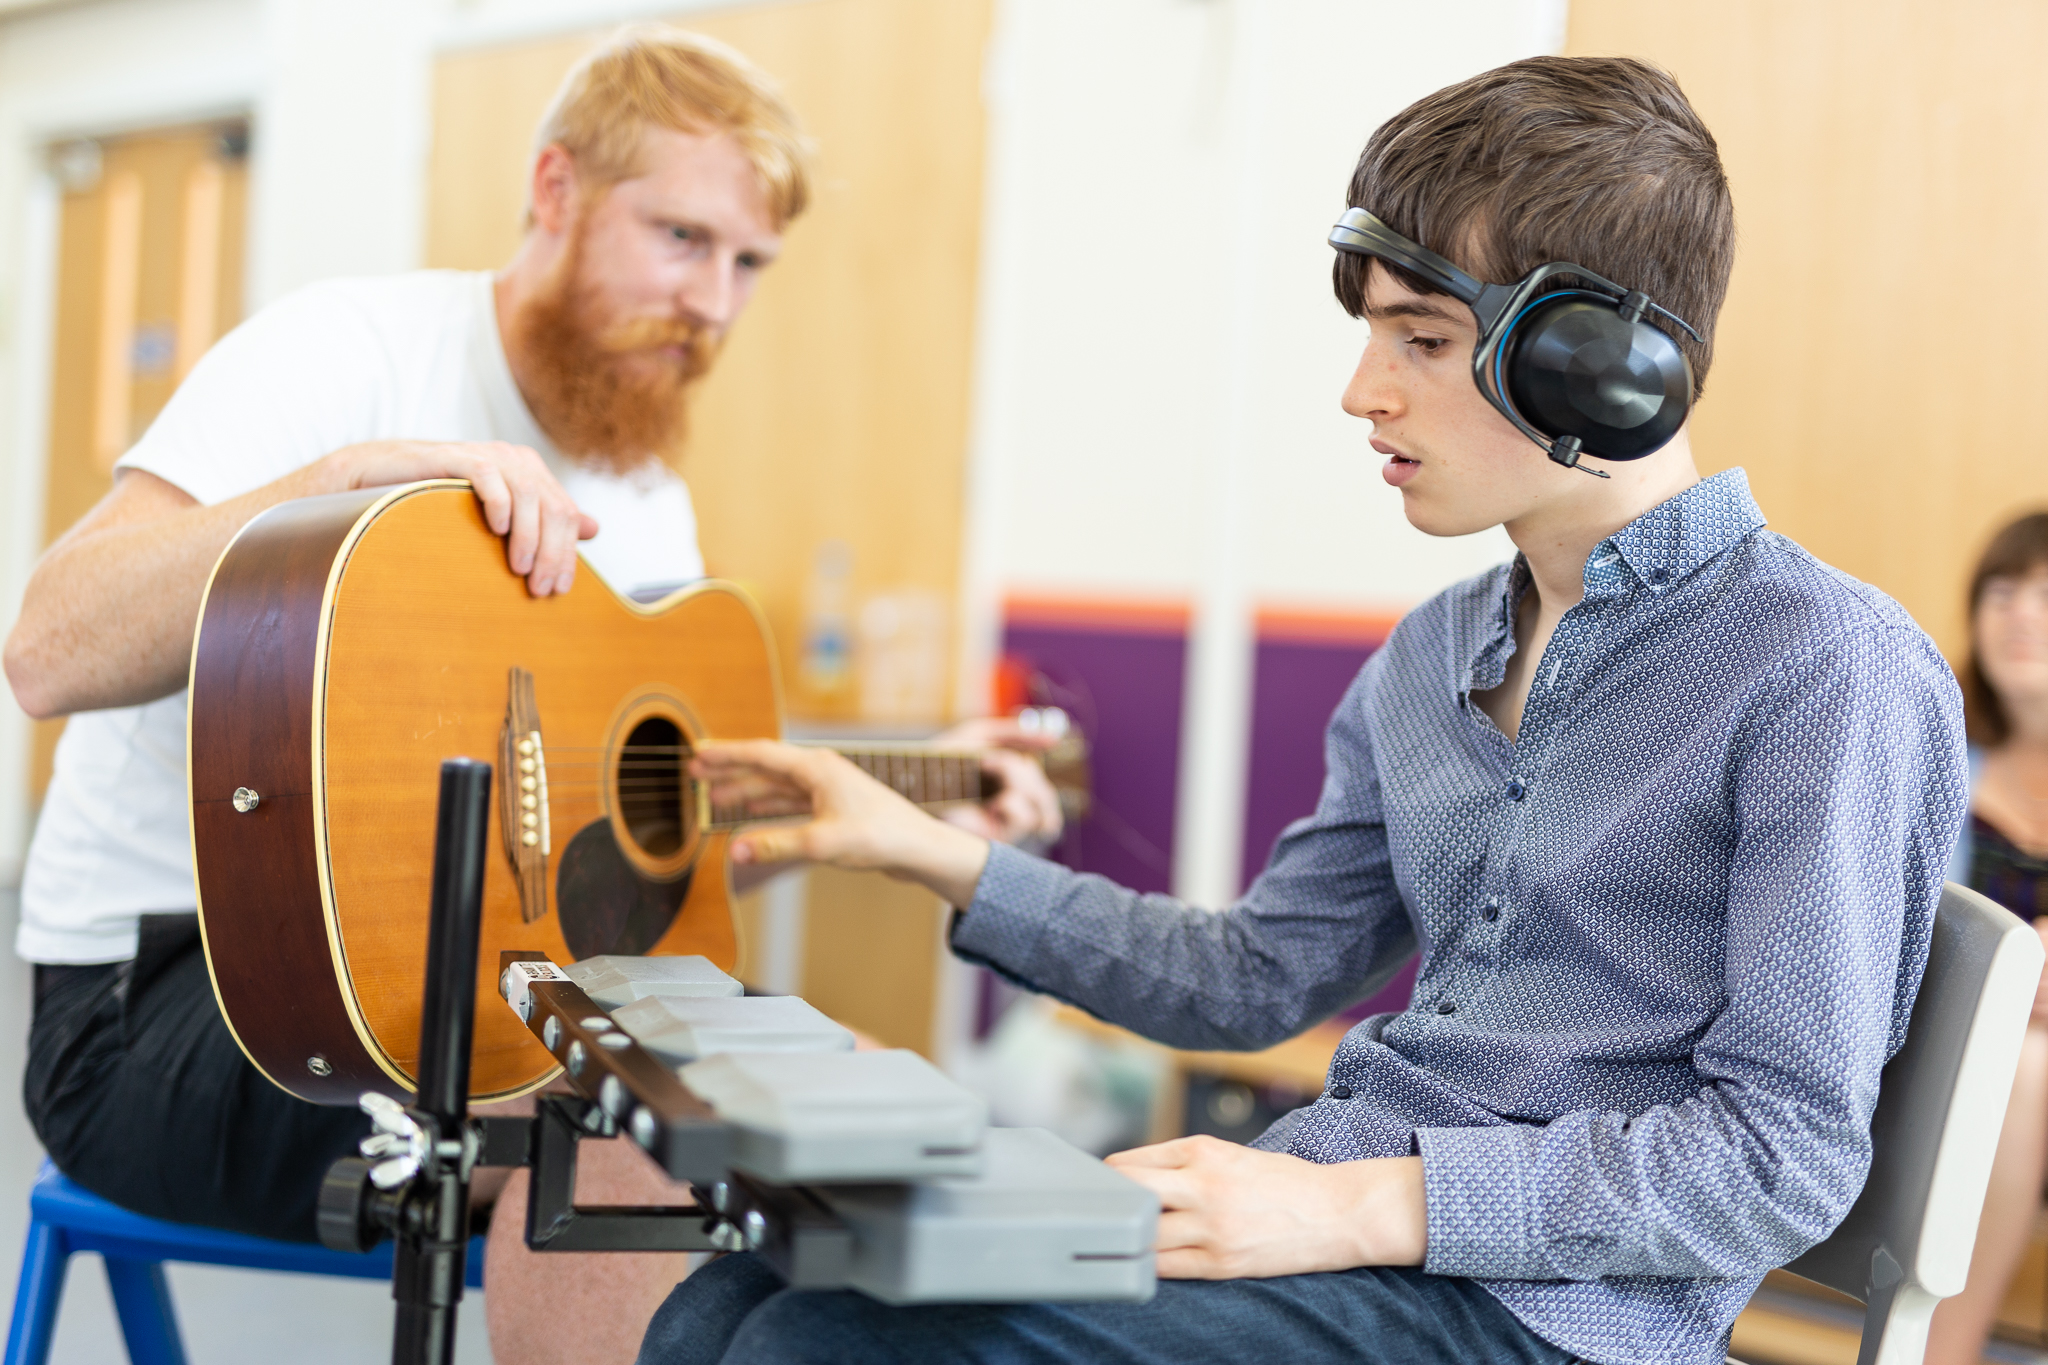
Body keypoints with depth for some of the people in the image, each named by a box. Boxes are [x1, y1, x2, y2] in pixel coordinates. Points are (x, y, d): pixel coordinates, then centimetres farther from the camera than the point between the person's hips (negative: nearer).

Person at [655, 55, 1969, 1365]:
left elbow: (1788, 1154, -15)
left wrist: (1362, 1207, -22)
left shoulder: (1834, 669, -10)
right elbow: (1260, 977, 24)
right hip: (1324, 1219, 7)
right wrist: (935, 853, 17)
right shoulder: (1429, 661, 17)